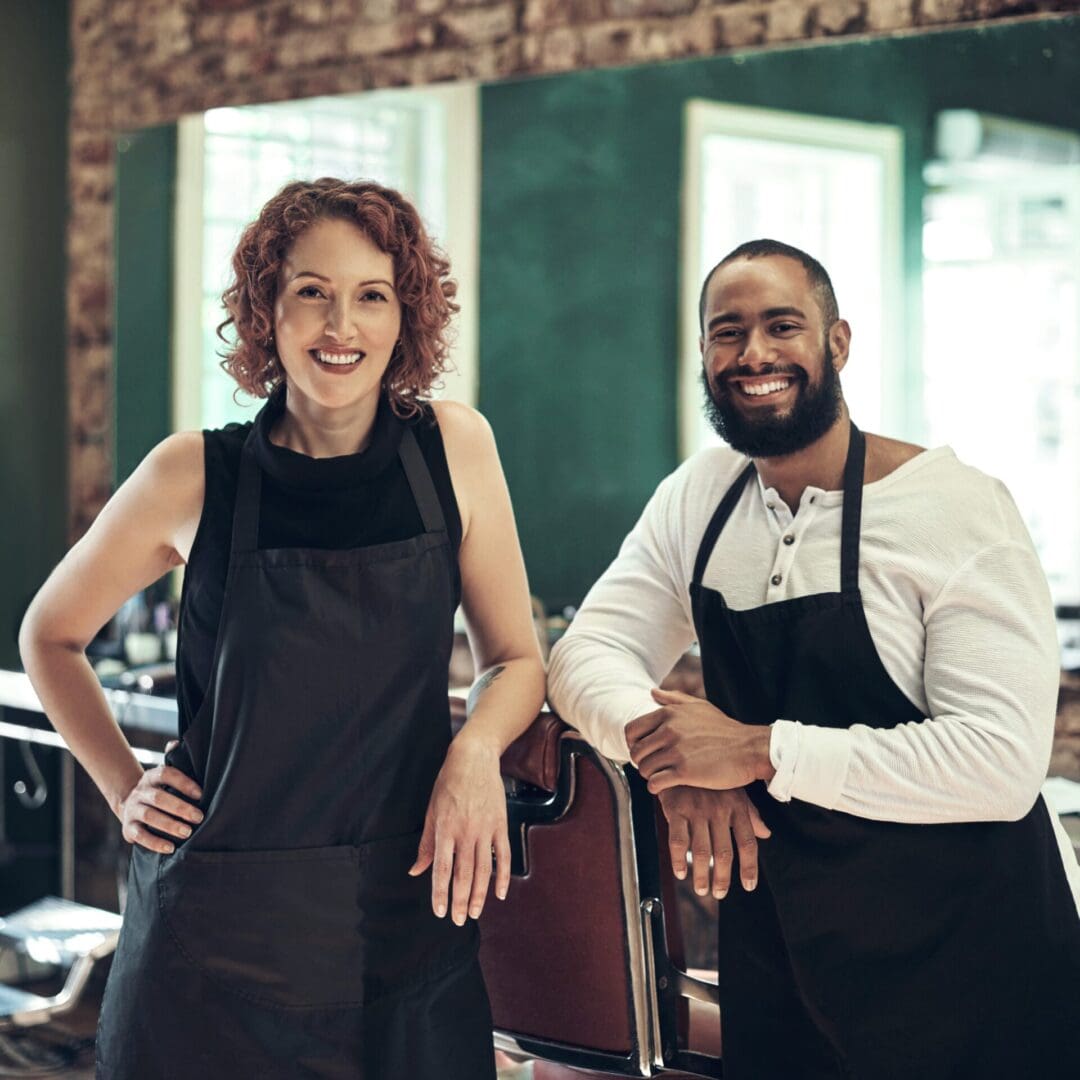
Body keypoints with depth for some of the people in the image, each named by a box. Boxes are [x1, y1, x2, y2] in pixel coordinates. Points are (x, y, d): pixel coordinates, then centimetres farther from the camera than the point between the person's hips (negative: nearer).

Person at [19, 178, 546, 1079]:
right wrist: (124, 788, 1)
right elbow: (50, 636, 9)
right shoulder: (196, 476, -6)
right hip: (219, 930, -1)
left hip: (406, 916, 2)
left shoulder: (454, 448, -2)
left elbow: (515, 659, 6)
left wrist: (475, 750, -13)